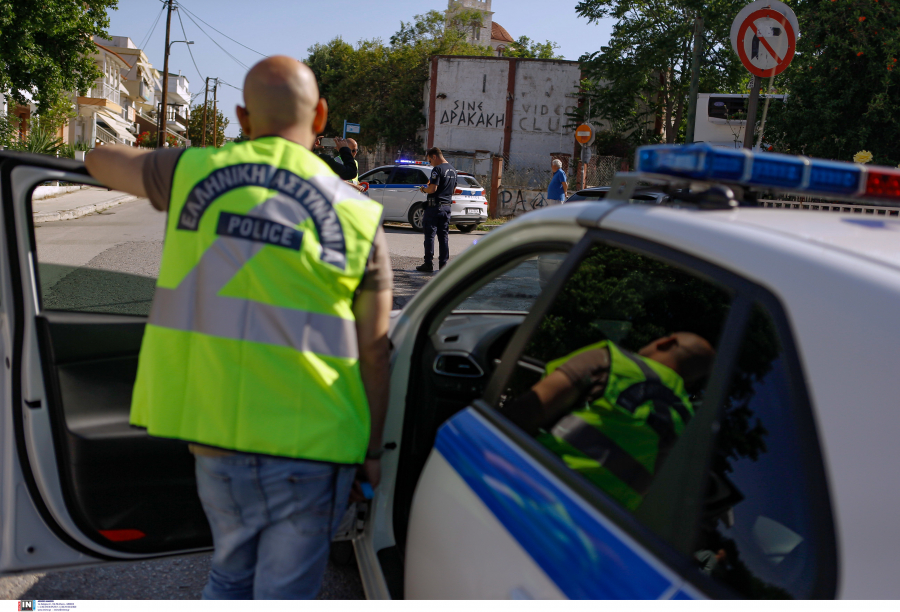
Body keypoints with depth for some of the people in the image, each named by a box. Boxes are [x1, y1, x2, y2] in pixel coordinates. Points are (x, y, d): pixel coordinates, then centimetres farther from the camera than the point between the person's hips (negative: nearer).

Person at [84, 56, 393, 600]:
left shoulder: (195, 173, 0)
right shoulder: (358, 216, -5)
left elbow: (100, 160, 21)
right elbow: (373, 353, -3)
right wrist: (372, 452, 7)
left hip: (215, 437, 3)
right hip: (307, 446, -2)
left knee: (232, 574, 27)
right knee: (284, 594, 13)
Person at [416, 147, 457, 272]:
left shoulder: (438, 169, -13)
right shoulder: (452, 170, 15)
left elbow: (433, 189, -20)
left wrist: (424, 189, -1)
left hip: (435, 206, -8)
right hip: (446, 206, 8)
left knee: (430, 235, -3)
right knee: (444, 236, 10)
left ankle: (429, 263, -3)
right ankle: (443, 263, 10)